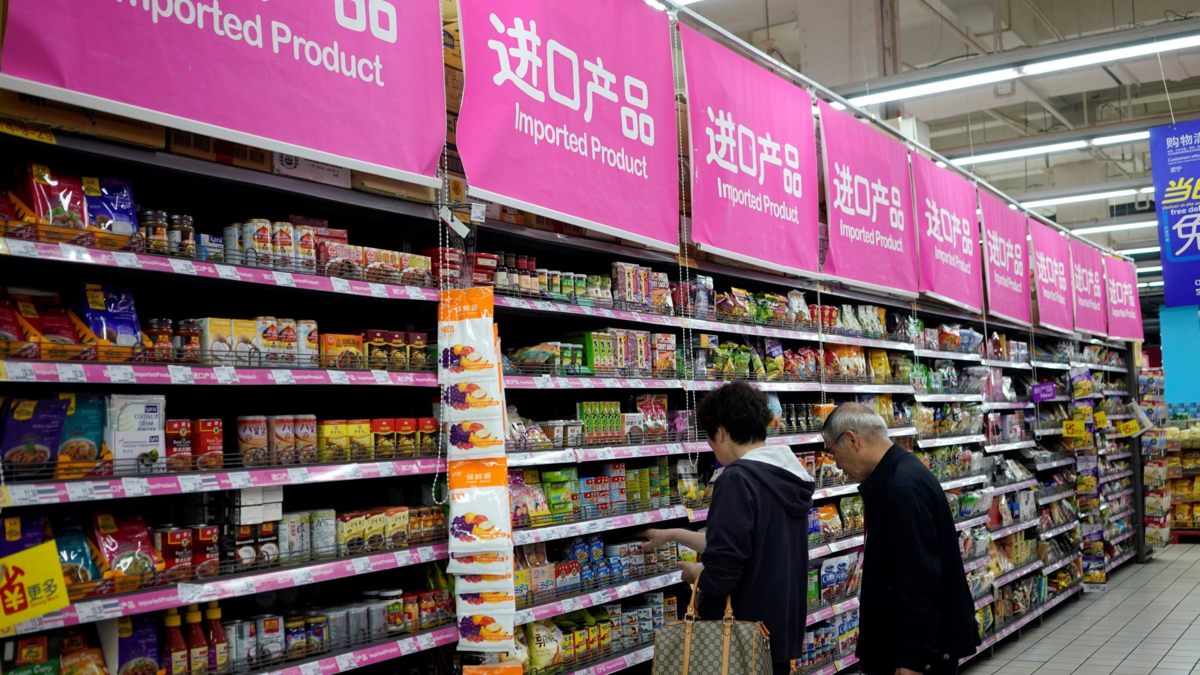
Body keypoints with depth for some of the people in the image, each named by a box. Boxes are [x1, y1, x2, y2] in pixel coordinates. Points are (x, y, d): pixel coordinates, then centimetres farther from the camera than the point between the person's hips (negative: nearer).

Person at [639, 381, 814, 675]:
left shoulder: (738, 479, -20)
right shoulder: (790, 476, 6)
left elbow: (718, 577, -25)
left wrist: (694, 572, -3)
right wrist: (674, 535, 25)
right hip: (783, 631, 8)